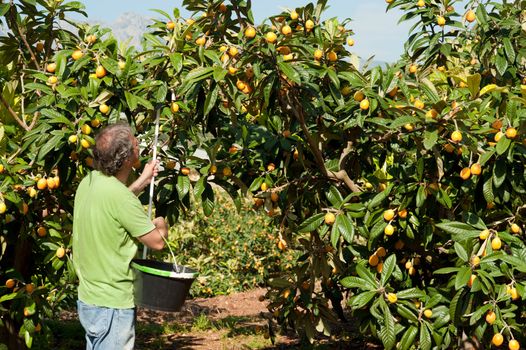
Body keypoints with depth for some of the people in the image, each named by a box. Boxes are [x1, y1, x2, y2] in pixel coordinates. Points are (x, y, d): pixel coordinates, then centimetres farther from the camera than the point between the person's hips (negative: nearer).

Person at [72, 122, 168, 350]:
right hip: (112, 305, -9)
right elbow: (157, 242, -15)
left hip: (88, 299, 9)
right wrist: (161, 224, 7)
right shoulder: (120, 197, -24)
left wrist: (142, 182, 20)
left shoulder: (89, 182, 0)